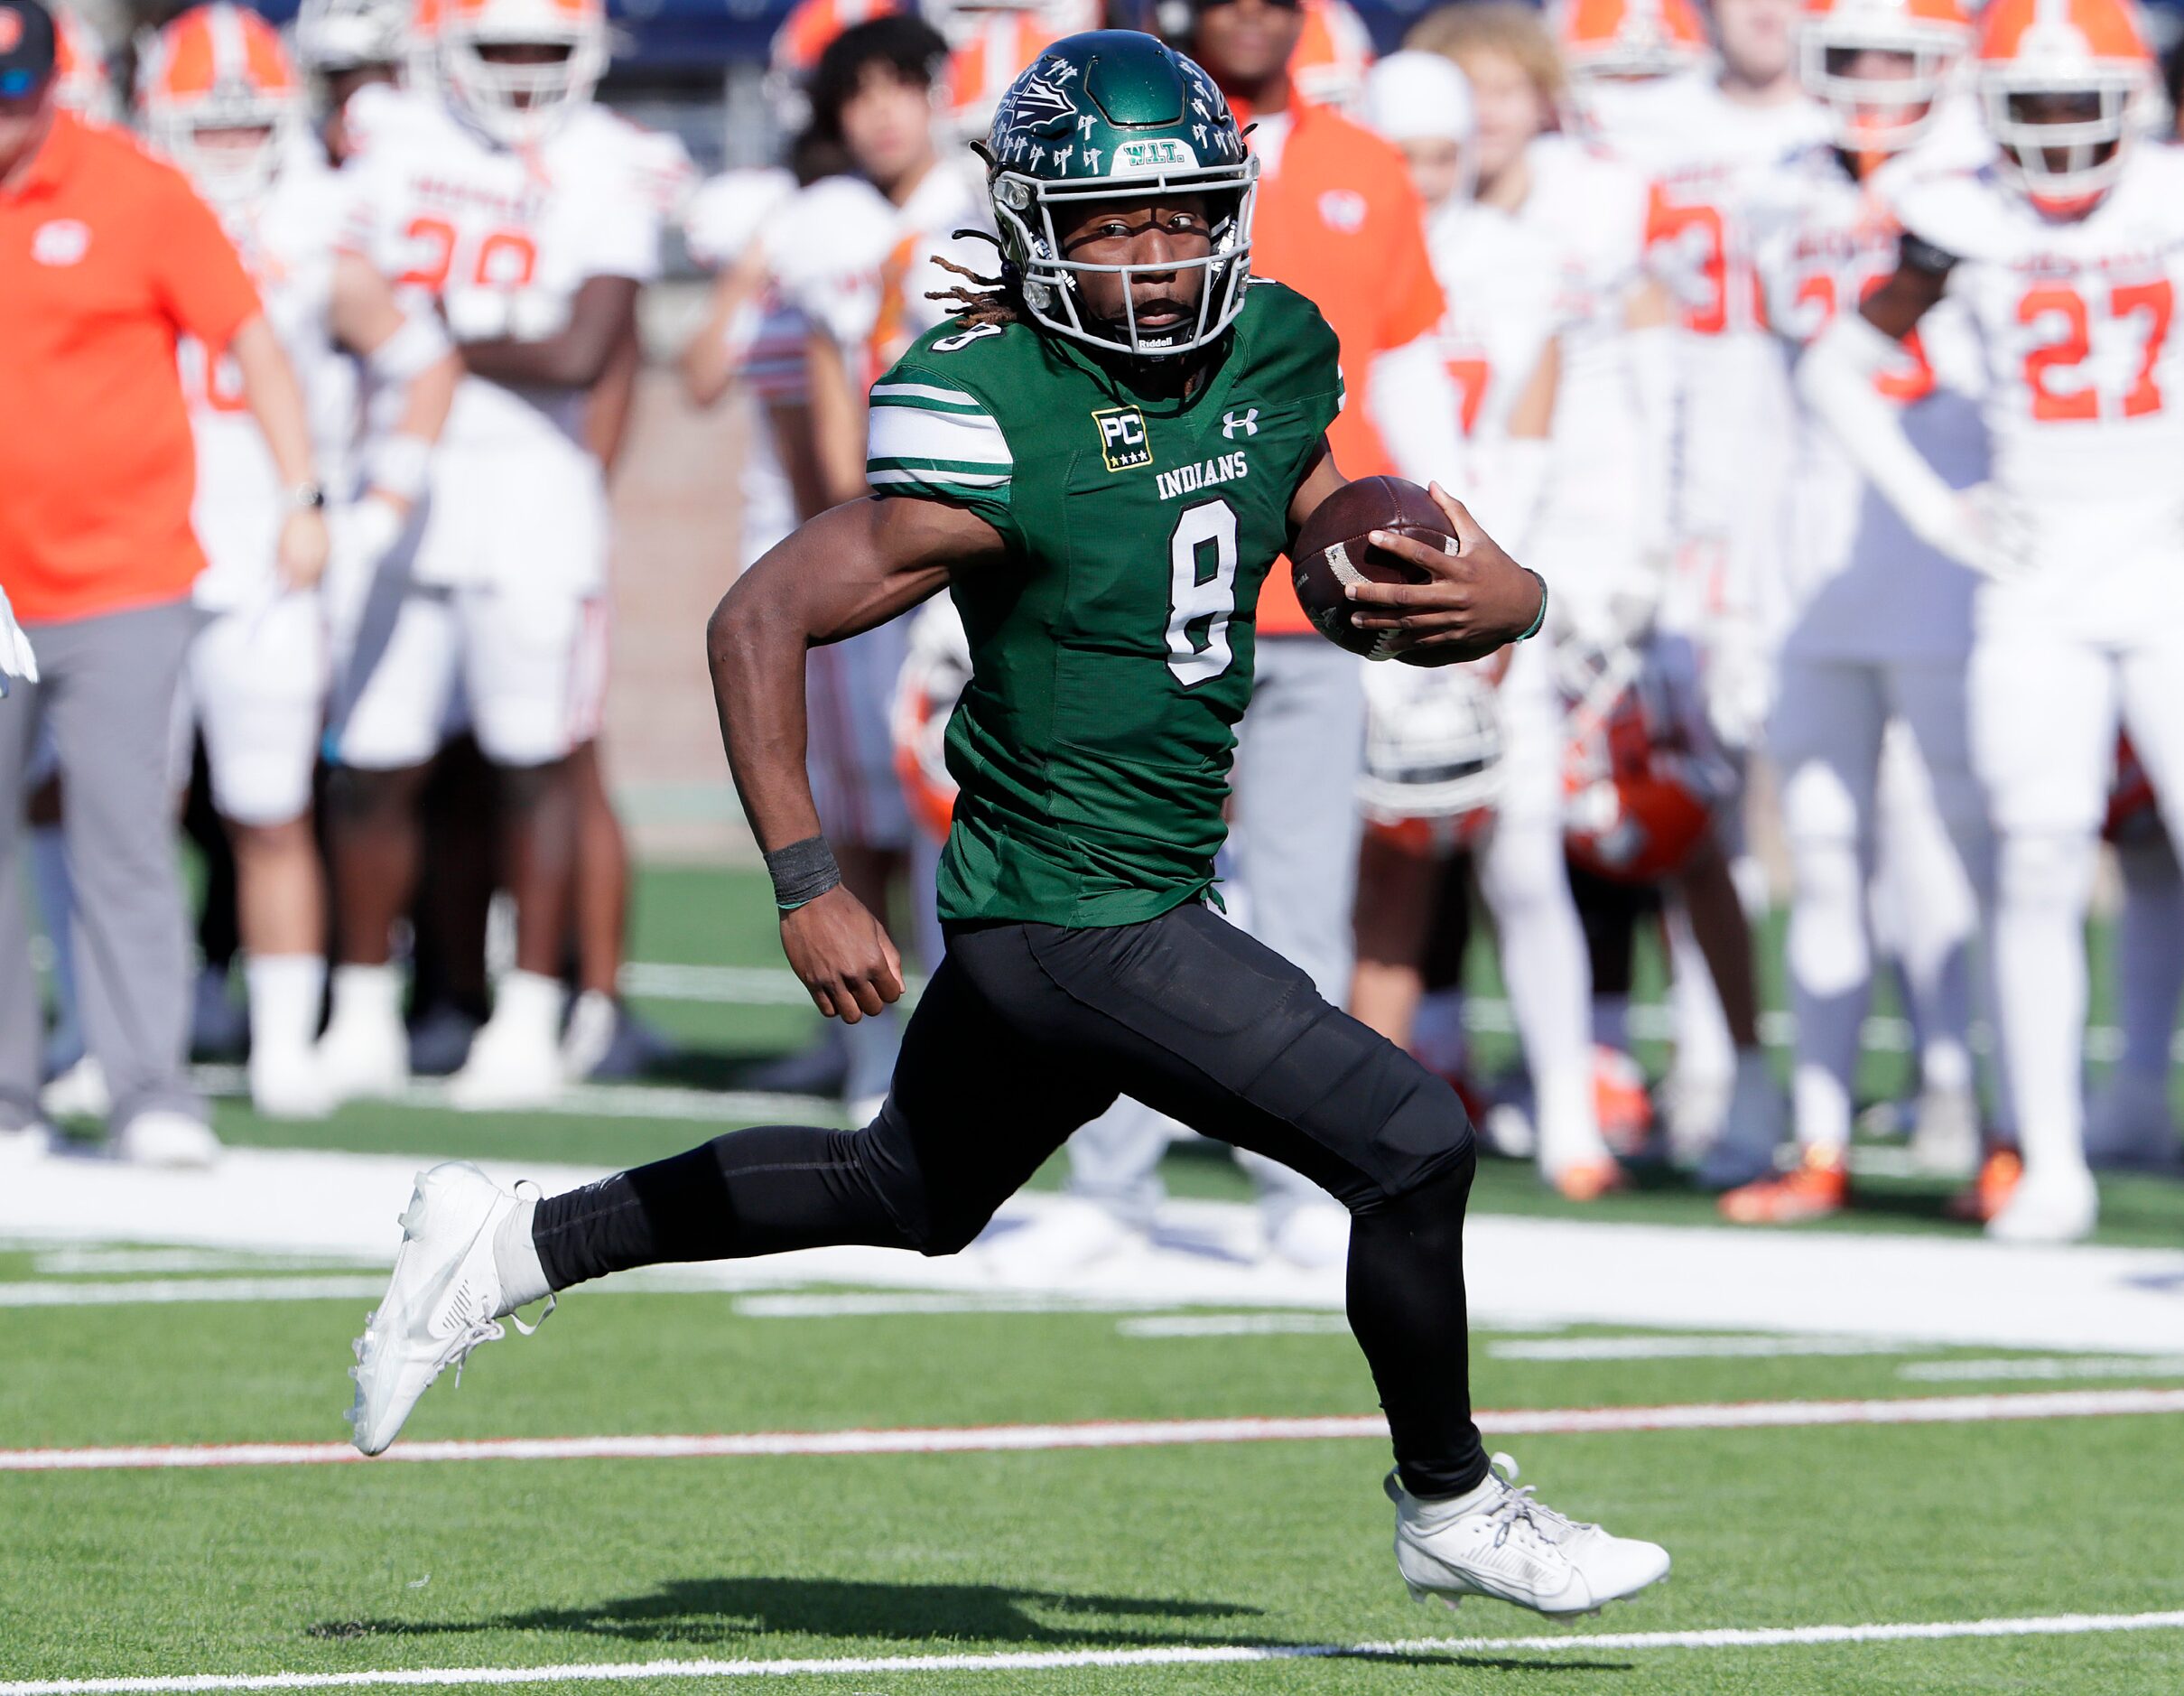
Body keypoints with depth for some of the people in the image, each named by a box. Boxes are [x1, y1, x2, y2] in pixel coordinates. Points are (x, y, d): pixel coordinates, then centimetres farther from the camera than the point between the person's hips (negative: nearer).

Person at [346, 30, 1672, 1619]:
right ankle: (1449, 1507, 12)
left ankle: (515, 1246, 35)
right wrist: (809, 891, -22)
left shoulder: (1276, 359, 1)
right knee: (1410, 1138, -9)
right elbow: (761, 620, -19)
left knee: (910, 1195, 25)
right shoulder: (1001, 430, -22)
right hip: (1076, 919, -9)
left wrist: (1487, 598, -10)